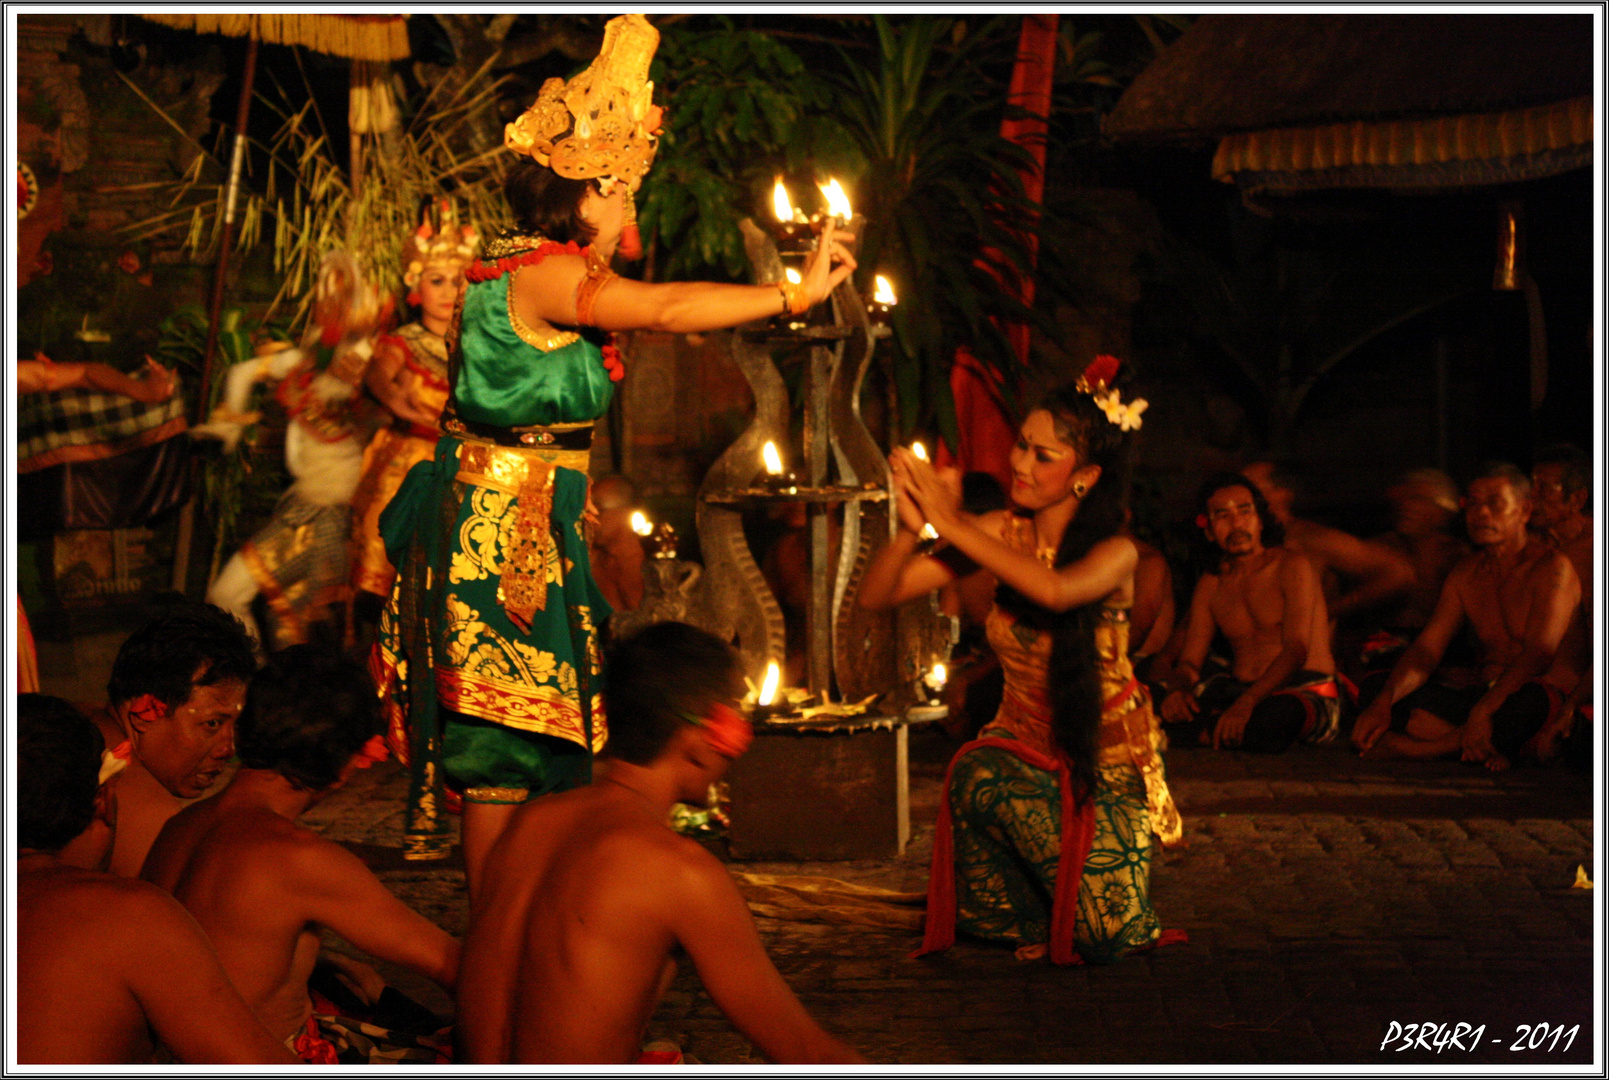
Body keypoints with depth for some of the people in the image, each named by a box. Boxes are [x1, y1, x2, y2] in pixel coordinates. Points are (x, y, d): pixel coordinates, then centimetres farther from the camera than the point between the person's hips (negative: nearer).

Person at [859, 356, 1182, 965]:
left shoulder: (1115, 553, -17)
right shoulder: (1005, 534, -7)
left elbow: (1056, 591, -42)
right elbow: (876, 596, -9)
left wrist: (953, 526, -37)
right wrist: (910, 528, -30)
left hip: (1105, 757, -2)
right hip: (1020, 745, 2)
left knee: (1108, 939, -19)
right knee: (978, 776, -35)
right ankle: (1030, 913, -4)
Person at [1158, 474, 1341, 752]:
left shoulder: (1293, 566, -4)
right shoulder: (1211, 585, 14)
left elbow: (1296, 651, -16)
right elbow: (1189, 660, 10)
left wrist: (1246, 703, -33)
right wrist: (1181, 689, -18)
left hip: (1305, 694, -4)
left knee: (1280, 713, -41)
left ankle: (1207, 733, -16)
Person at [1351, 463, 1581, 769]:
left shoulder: (1552, 567, -6)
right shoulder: (1465, 575, 14)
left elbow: (1539, 652, -20)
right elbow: (1426, 649, 4)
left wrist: (1483, 710, -35)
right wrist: (1383, 704, -16)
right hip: (1485, 695, 6)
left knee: (1526, 703, -41)